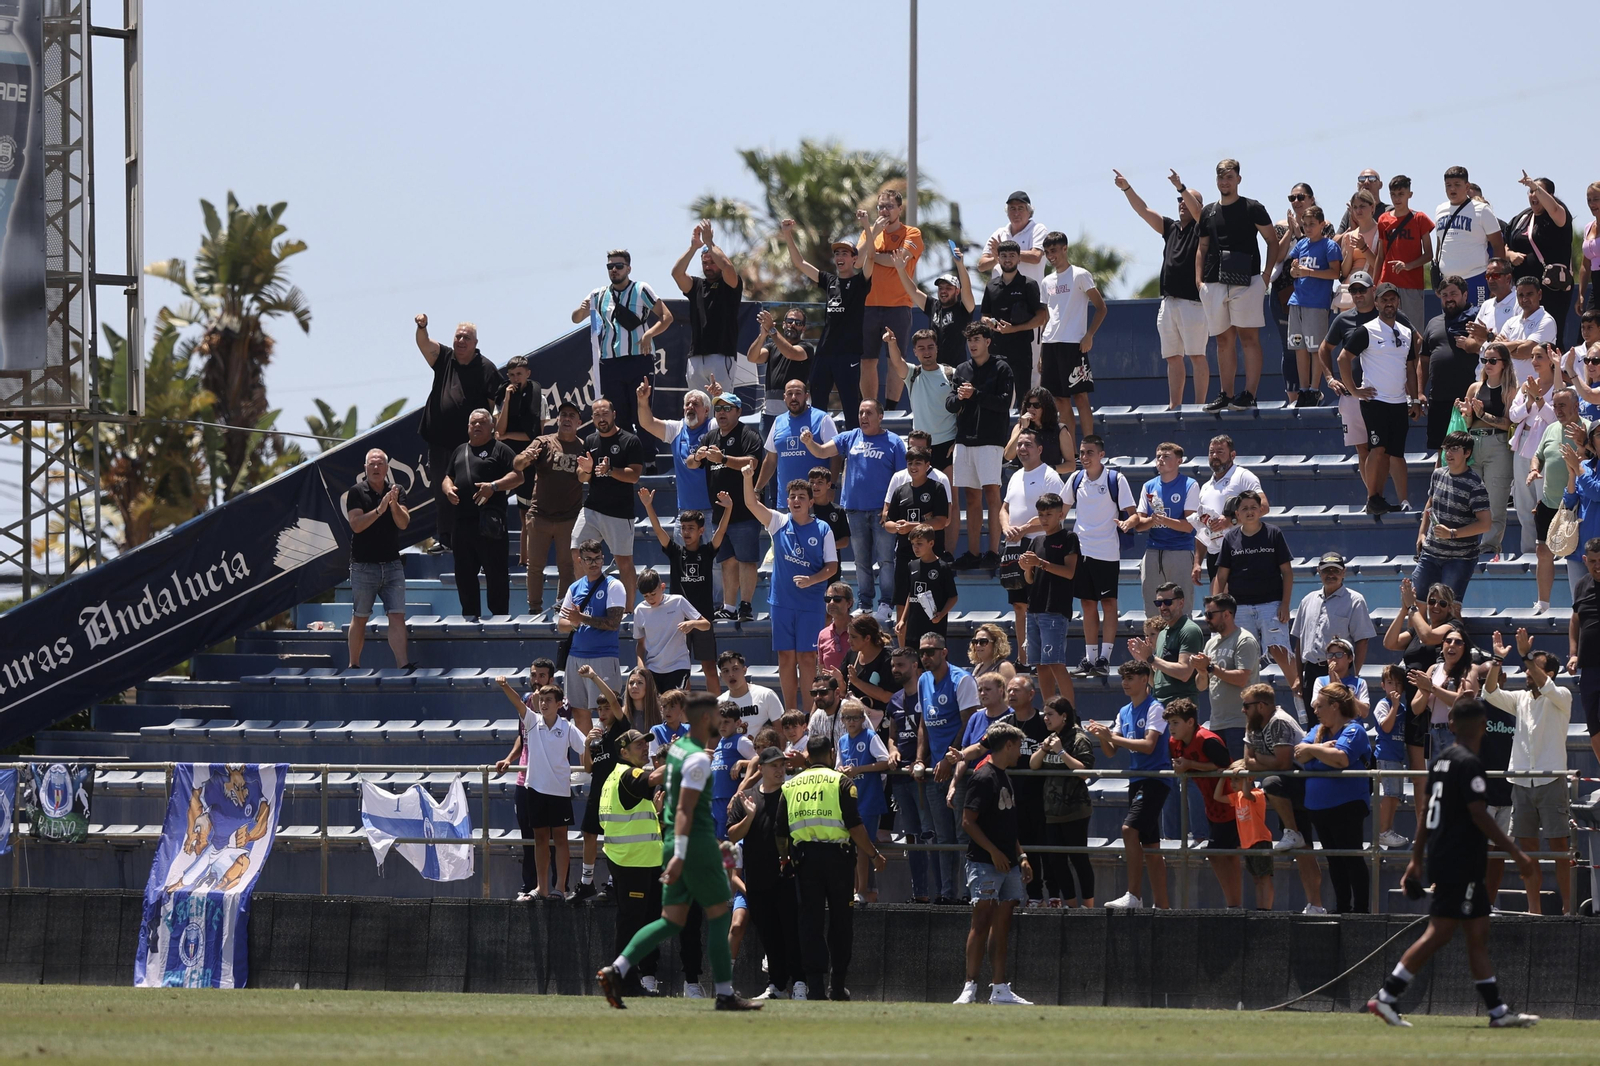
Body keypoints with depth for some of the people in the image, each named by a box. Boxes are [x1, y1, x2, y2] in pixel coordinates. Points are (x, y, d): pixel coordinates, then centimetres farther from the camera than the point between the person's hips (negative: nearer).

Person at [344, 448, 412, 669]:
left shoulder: (395, 491, 8)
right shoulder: (357, 492, -1)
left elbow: (404, 523, -4)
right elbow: (356, 525, -13)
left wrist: (394, 505, -22)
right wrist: (380, 509, -24)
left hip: (392, 565, 2)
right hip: (363, 566, -2)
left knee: (397, 616, -7)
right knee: (359, 618, 5)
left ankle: (403, 666, -14)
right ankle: (354, 666, 15)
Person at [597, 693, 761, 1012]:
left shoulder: (677, 747, 14)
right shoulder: (698, 758, -14)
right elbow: (684, 809, -21)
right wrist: (680, 856, -25)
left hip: (674, 843, 9)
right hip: (697, 843, -9)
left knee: (672, 922, 7)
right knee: (720, 916, 1)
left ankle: (616, 970, -5)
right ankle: (725, 994, 3)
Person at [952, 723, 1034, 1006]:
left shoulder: (1005, 778, 18)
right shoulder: (983, 777, -10)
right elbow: (968, 821, -15)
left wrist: (1021, 856, 20)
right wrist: (994, 852, -18)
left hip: (1007, 864, 9)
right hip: (984, 863, -9)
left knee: (1002, 926, 7)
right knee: (982, 922, -11)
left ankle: (1000, 989, 8)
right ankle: (970, 988, -11)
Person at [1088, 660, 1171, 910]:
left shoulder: (1154, 709, -8)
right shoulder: (1124, 713, 15)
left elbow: (1149, 745, -19)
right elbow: (1110, 752, 15)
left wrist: (1114, 737, -20)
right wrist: (1102, 737, -6)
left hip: (1155, 779, -9)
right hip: (1137, 781, 9)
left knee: (1129, 829, -22)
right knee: (1150, 844, 8)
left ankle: (1133, 895, -22)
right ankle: (1161, 905, 10)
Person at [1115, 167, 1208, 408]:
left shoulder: (1200, 228, 0)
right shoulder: (1170, 228, 18)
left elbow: (1196, 210, -20)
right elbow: (1144, 211, 14)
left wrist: (1181, 187, -31)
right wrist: (1127, 189, 3)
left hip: (1192, 300, -7)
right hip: (1168, 302, 7)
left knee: (1196, 356, -8)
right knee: (1173, 358, 6)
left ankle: (1199, 404, -10)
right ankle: (1174, 404, 8)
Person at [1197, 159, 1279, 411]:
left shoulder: (1253, 208, 2)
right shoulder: (1208, 212, 15)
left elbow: (1273, 241, 5)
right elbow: (1202, 248, 20)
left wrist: (1267, 274, -5)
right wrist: (1199, 280, 8)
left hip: (1246, 282, -5)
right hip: (1214, 284, 5)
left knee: (1249, 337, -9)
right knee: (1223, 340, 9)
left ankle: (1249, 394, -11)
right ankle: (1225, 395, 13)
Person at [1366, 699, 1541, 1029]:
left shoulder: (1441, 759, 13)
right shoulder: (1468, 764, -14)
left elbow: (1427, 812, 18)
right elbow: (1479, 816, -18)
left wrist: (1417, 859, 23)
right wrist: (1515, 853, -15)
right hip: (1461, 863, -10)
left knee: (1478, 933, 9)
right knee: (1439, 933, -8)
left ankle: (1498, 1011, 9)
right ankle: (1387, 996, -9)